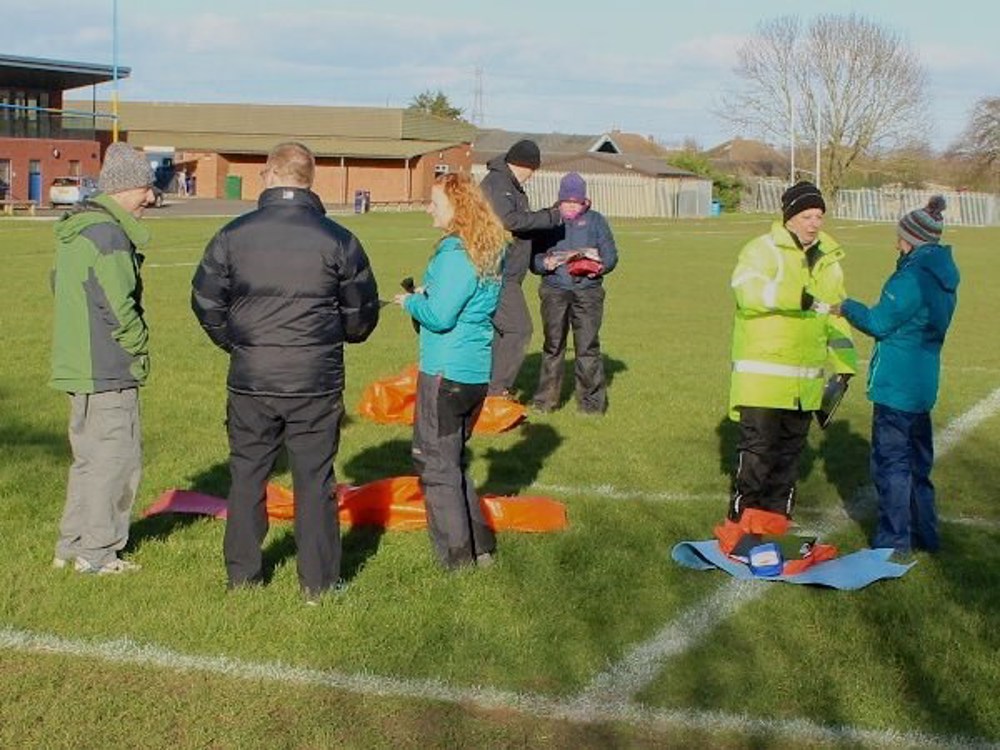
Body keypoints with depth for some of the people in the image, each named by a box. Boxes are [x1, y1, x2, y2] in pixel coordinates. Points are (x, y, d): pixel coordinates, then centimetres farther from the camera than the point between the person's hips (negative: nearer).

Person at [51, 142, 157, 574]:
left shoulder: (74, 229, 13)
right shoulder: (108, 234, -18)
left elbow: (59, 285, 21)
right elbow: (118, 305, -22)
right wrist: (139, 346, -6)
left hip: (78, 365, 10)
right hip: (108, 371, -10)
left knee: (90, 456, 19)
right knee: (114, 457, 1)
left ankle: (71, 546, 26)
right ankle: (98, 553, 8)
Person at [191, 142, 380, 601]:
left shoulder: (233, 235, -3)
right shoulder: (337, 240, -6)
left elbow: (206, 301, 3)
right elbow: (362, 313, 3)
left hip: (250, 379, 1)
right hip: (316, 382, -1)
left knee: (247, 474, 15)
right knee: (314, 479, 7)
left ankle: (242, 575, 23)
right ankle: (318, 582, 13)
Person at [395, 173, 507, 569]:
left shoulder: (455, 254, -18)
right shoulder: (489, 251, 10)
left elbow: (440, 316, -22)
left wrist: (411, 302, -4)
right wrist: (428, 295, 10)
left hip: (445, 373, -9)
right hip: (478, 372, 9)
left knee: (436, 464, 2)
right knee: (454, 458, 21)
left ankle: (458, 556, 7)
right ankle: (480, 544, 24)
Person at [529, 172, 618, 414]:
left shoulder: (596, 221, 12)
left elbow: (611, 255, 9)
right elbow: (533, 257, 7)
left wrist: (599, 267, -12)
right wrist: (545, 263, -14)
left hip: (588, 290, 0)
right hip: (554, 289, 1)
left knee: (588, 346, -5)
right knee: (553, 345, 2)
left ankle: (592, 400, 2)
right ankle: (545, 399, 11)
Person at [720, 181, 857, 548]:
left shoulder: (828, 260, 15)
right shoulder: (762, 250, -7)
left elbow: (836, 318, 21)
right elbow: (748, 290, -27)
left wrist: (843, 364, 12)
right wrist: (793, 296, -40)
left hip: (805, 379, 7)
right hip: (761, 376, -6)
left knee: (791, 449, 12)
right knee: (757, 447, -7)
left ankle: (775, 518, 24)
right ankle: (742, 520, 3)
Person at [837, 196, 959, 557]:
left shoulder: (913, 277, -19)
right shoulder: (943, 276, 10)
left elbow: (879, 323, -14)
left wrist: (847, 307, 1)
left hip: (896, 383, -9)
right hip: (923, 382, 9)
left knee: (891, 460, -1)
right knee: (916, 458, 19)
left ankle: (894, 542, 4)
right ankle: (924, 532, 28)